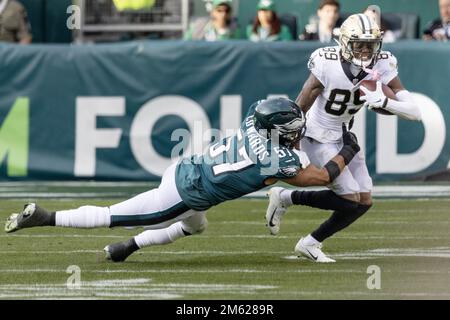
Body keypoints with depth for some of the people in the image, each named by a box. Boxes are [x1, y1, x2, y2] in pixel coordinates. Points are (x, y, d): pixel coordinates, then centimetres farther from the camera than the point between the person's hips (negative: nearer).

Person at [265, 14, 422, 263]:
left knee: (363, 202, 2)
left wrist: (383, 102, -39)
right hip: (319, 137, -6)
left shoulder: (382, 67, -14)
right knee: (350, 198, -13)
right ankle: (284, 197, 4)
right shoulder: (327, 66, -27)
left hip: (346, 137, 6)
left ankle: (310, 244, 17)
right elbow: (299, 109, -17)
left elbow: (414, 112, -21)